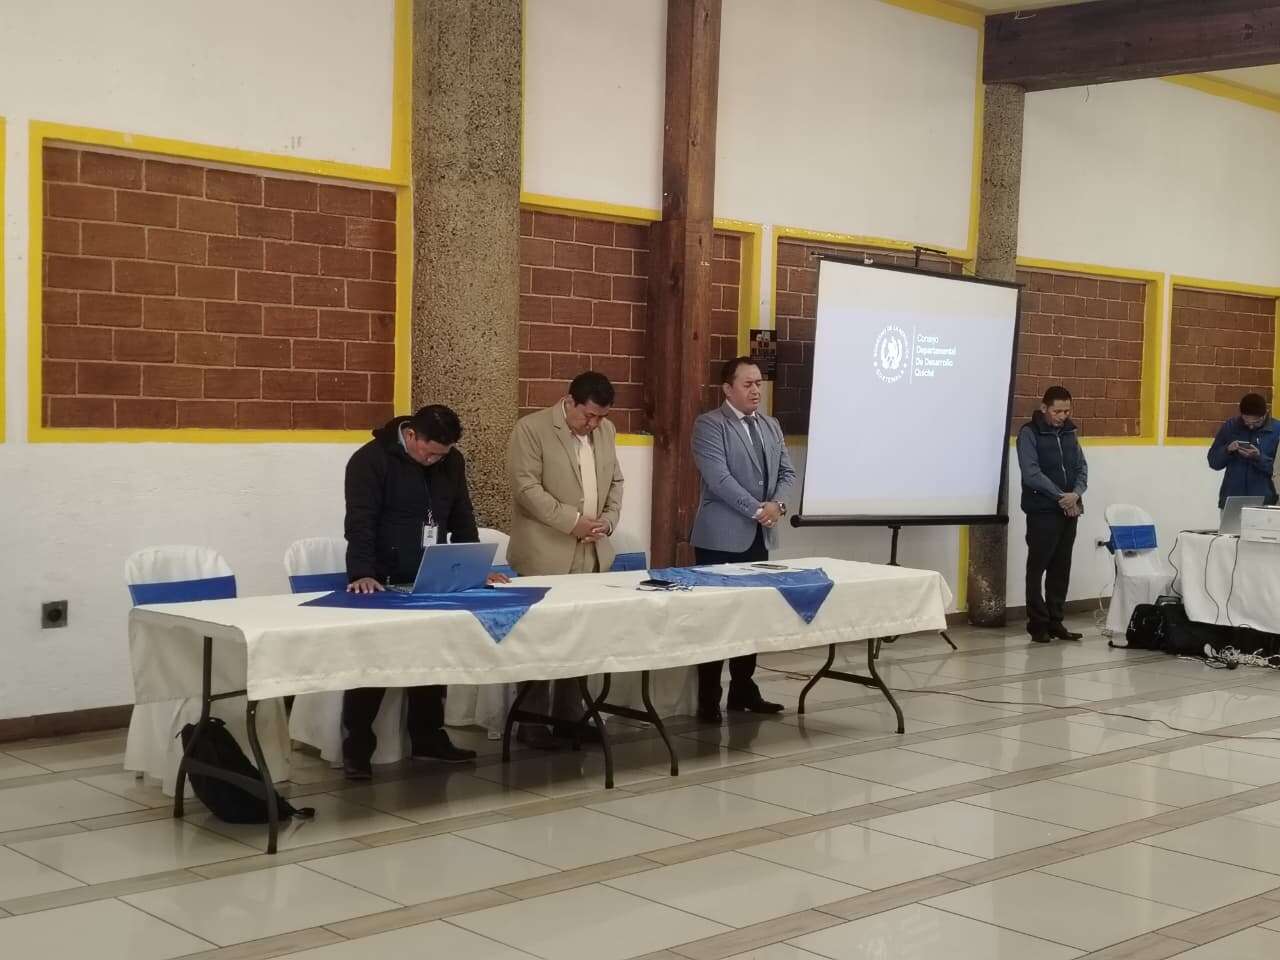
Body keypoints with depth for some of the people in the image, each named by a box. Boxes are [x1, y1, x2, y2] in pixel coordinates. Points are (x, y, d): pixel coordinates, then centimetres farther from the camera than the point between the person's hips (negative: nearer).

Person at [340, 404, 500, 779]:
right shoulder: (370, 460, -14)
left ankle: (427, 738, 21)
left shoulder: (451, 462, 5)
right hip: (382, 584, -6)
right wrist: (362, 575, -30)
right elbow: (360, 523, -20)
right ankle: (357, 747, 6)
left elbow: (461, 518, 13)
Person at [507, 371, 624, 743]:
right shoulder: (531, 429, -9)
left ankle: (569, 715, 17)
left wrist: (608, 522, 1)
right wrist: (573, 521, -18)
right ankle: (532, 720, 6)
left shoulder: (606, 431, 11)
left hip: (592, 554, 6)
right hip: (546, 556, -6)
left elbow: (615, 481, 18)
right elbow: (526, 487, -15)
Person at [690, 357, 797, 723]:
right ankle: (708, 698, 3)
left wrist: (778, 504, -7)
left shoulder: (771, 426, 15)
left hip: (760, 537, 7)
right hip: (722, 538, -7)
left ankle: (743, 690, 21)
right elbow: (718, 477, -18)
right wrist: (756, 509, -19)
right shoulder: (709, 425, -8)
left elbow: (787, 472, 12)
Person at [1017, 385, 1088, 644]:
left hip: (1069, 510, 6)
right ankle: (1037, 623, 3)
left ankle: (1055, 621, 13)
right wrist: (1060, 496, -16)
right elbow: (1031, 473, -14)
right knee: (1037, 568, -1)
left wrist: (1076, 493, -10)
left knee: (1061, 568, 7)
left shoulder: (1069, 432, 12)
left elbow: (1081, 467, 10)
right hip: (1042, 511, -6)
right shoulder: (1029, 433, -6)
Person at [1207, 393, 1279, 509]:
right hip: (1231, 500, 2)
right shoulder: (1230, 427, 3)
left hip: (1263, 503, -2)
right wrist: (1227, 450, -14)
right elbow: (1213, 461, 5)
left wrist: (1259, 458, -22)